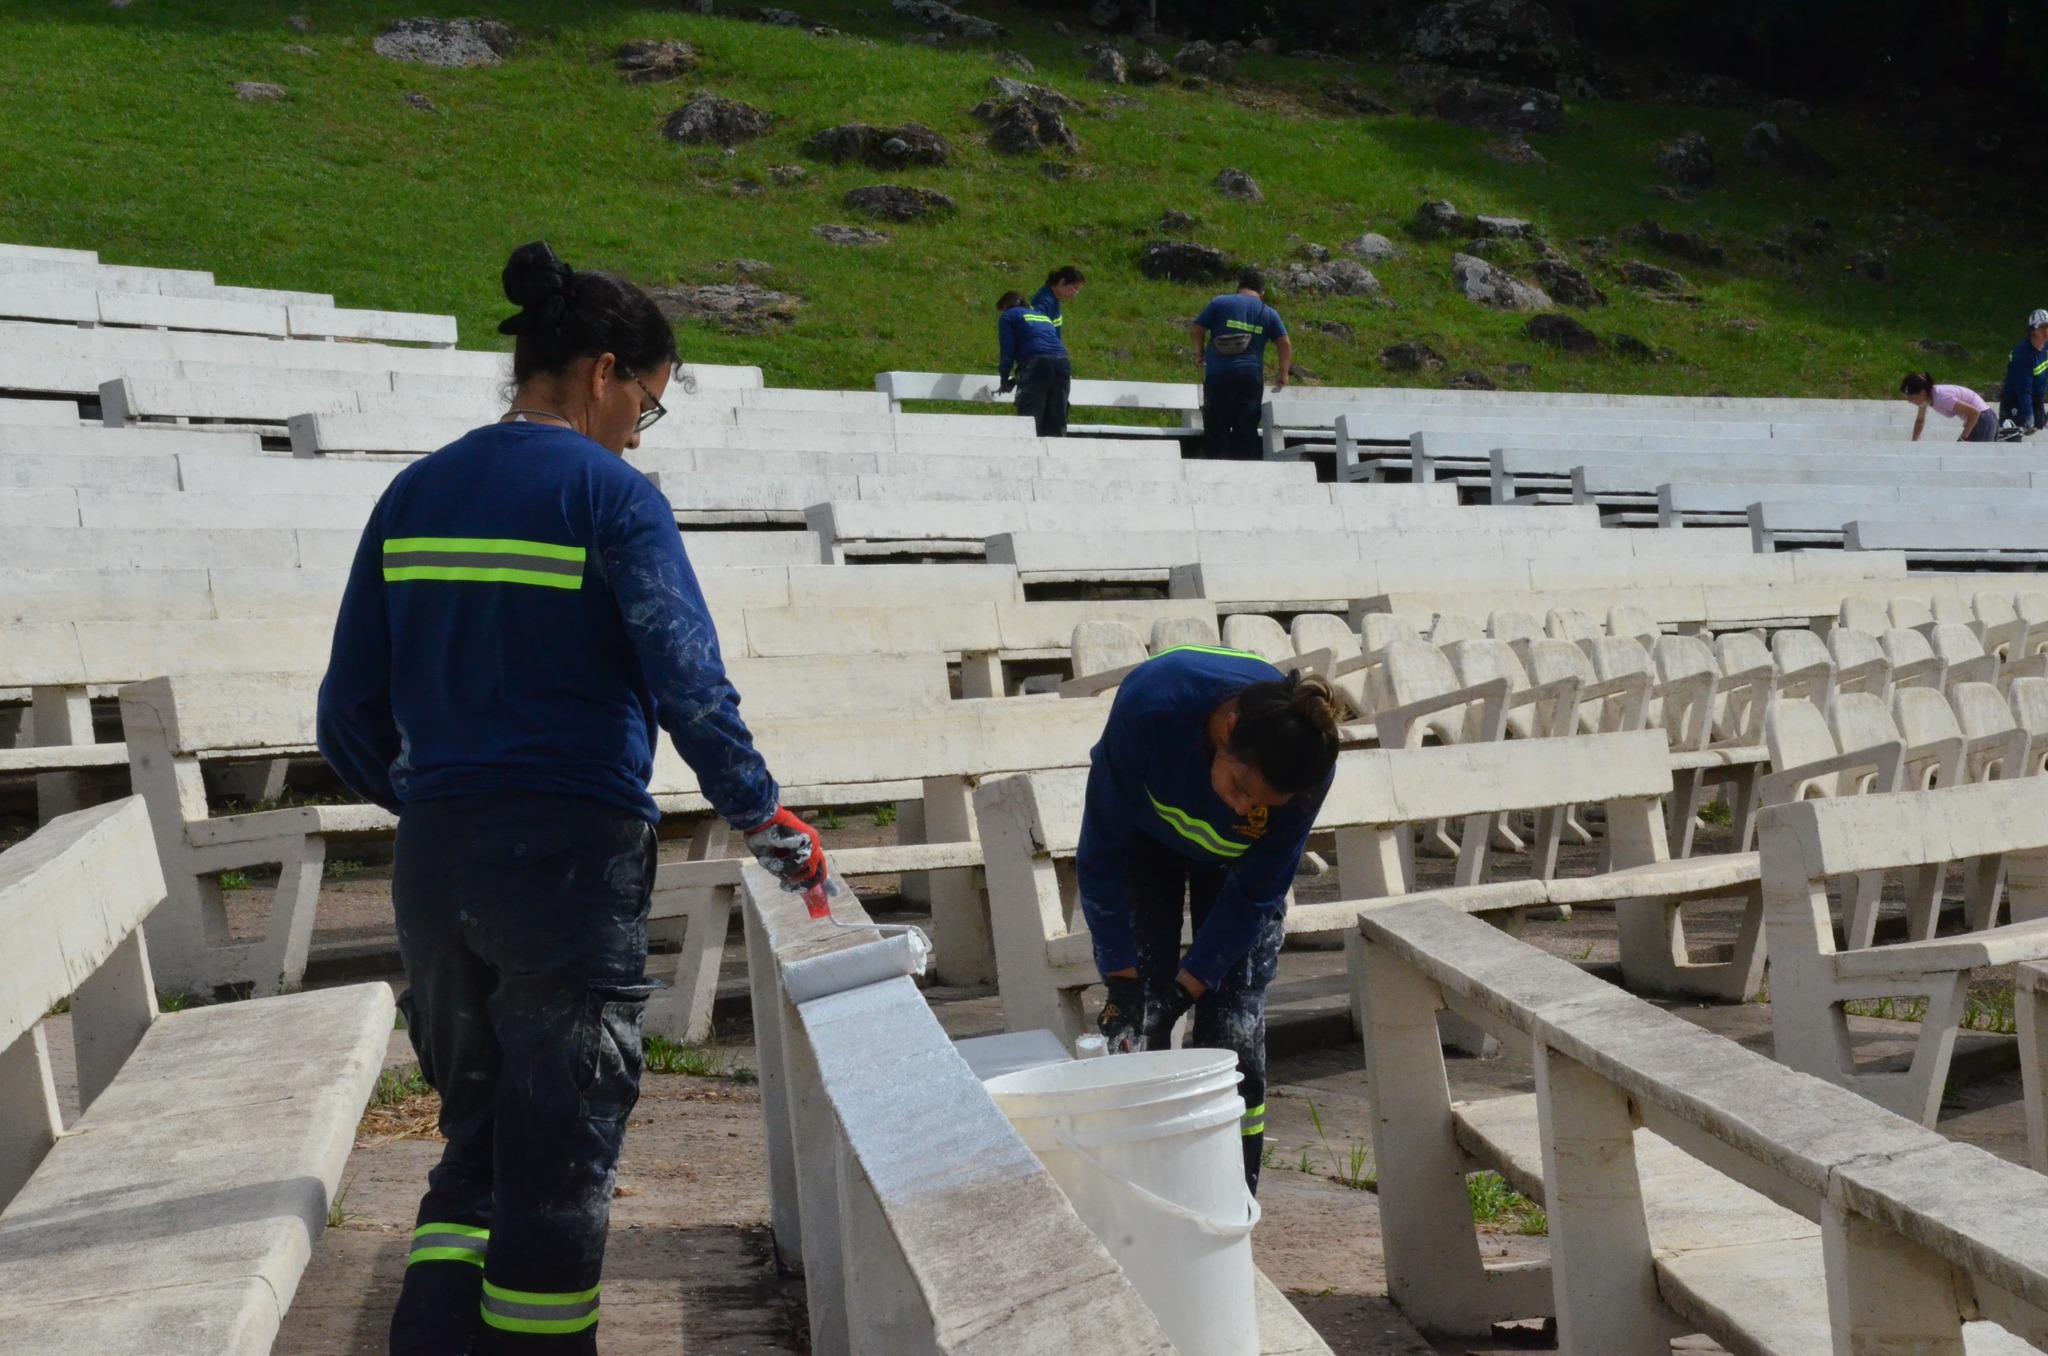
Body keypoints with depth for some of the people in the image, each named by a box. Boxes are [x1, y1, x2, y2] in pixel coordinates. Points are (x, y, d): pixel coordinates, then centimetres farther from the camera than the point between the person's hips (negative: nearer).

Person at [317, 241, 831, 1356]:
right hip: (573, 856, -5)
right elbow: (689, 685, -16)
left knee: (477, 1143, 18)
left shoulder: (414, 495, 8)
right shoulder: (611, 497, -9)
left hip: (434, 858, 6)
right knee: (561, 1157, 7)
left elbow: (350, 715, 9)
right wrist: (765, 819, -3)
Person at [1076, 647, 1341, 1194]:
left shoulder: (1309, 766, -35)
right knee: (1140, 1020, -11)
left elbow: (1254, 894, -20)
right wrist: (1122, 981, -25)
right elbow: (1101, 854, -26)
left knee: (1235, 1034, -8)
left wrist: (1188, 987, -24)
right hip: (1147, 837, 0)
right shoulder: (1153, 703, -40)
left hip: (1239, 858, 1)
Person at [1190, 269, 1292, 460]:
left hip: (1219, 374, -2)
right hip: (1252, 375, 2)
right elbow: (1286, 344, 5)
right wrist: (1283, 373, 14)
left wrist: (1200, 351, 22)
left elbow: (1195, 330, 5)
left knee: (1217, 426, 1)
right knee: (1247, 428, 7)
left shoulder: (1220, 302, 4)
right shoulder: (1269, 313, 10)